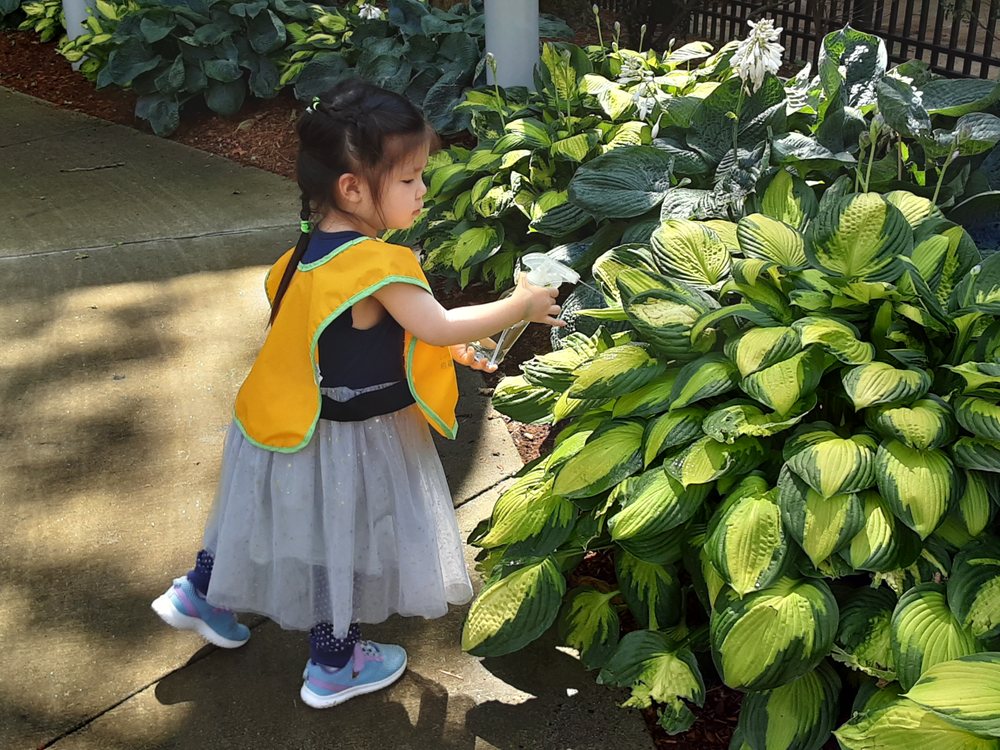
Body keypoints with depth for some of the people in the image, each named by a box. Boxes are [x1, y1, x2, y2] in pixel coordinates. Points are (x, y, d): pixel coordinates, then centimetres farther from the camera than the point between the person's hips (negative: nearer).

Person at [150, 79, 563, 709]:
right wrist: (520, 306, -10)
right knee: (342, 548, 12)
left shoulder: (312, 249, -1)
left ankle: (201, 596, 48)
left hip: (294, 421, 8)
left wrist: (445, 348, 9)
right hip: (343, 443, -8)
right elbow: (439, 327, -23)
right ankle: (333, 667, 34)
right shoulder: (379, 267, -29)